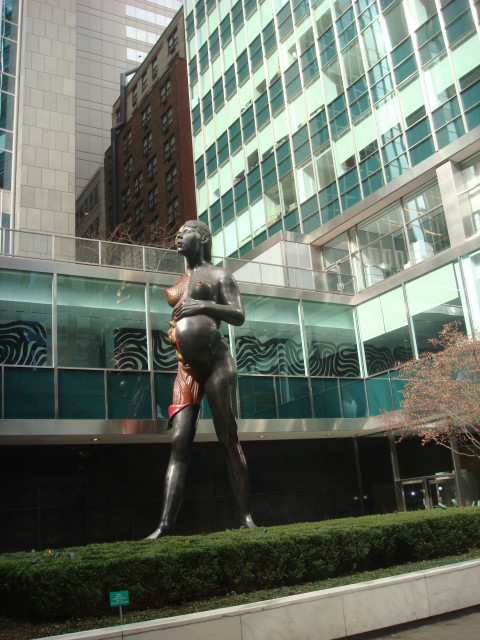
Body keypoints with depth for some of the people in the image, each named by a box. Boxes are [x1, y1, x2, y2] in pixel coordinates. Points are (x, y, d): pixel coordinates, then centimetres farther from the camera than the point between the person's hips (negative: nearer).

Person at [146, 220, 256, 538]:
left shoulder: (218, 275, 7)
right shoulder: (179, 283, 25)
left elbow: (239, 316, -4)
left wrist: (205, 306, -15)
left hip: (216, 362, -5)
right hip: (186, 369, 5)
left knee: (229, 440, -5)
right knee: (179, 443, -5)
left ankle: (247, 516, 0)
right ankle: (166, 525, -10)